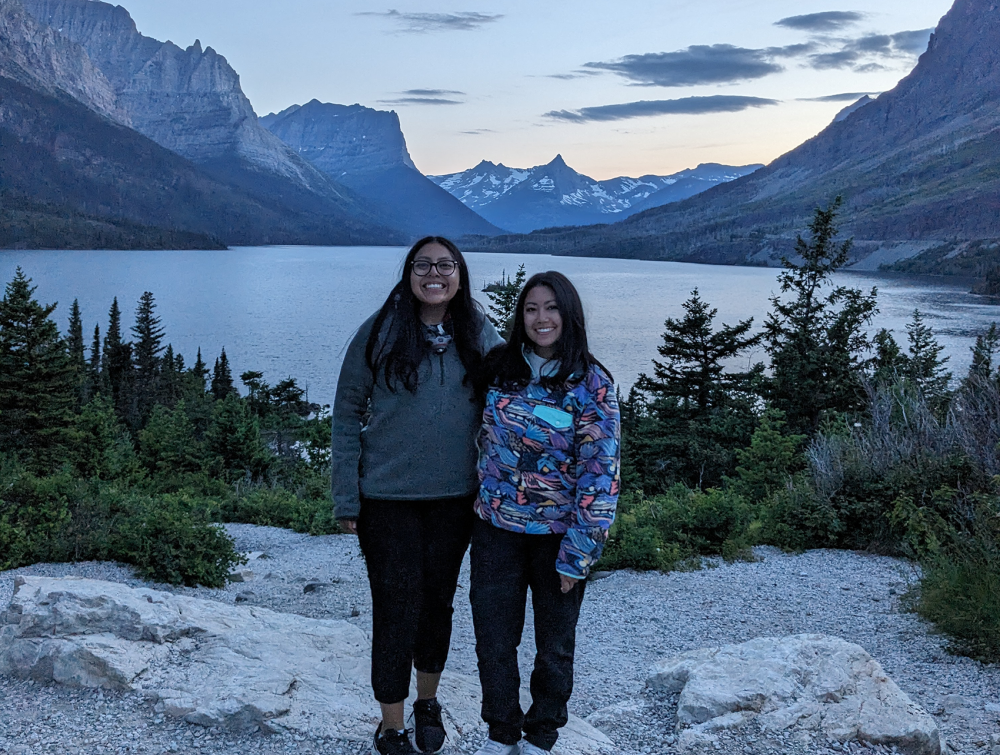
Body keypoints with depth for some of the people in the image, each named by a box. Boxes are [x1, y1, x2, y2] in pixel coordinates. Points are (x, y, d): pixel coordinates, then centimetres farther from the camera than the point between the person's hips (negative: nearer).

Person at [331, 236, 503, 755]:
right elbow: (347, 412, -5)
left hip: (455, 498, 3)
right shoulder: (380, 332, -8)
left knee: (438, 602, 16)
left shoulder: (482, 337, -1)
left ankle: (428, 703, 38)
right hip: (387, 498, -2)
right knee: (396, 609, 2)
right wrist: (346, 497, -8)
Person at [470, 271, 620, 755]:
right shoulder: (499, 368, -1)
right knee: (493, 639, 10)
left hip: (557, 533, -2)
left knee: (554, 644, 14)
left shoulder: (591, 384, -12)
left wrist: (576, 553, -14)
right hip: (496, 528, 3)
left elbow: (599, 473, -13)